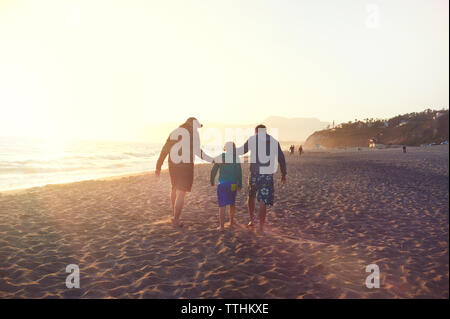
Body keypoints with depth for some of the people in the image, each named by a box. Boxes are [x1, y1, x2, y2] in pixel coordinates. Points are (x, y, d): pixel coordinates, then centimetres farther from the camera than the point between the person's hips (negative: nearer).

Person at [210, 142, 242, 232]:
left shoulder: (220, 157, 1)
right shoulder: (236, 158, -1)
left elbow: (214, 170, 2)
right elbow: (239, 172, -5)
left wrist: (212, 181, 15)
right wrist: (240, 184, 1)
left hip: (222, 183, -1)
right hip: (233, 184, 1)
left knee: (222, 205, -1)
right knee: (232, 203, 20)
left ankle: (221, 226, -8)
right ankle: (231, 222, 33)